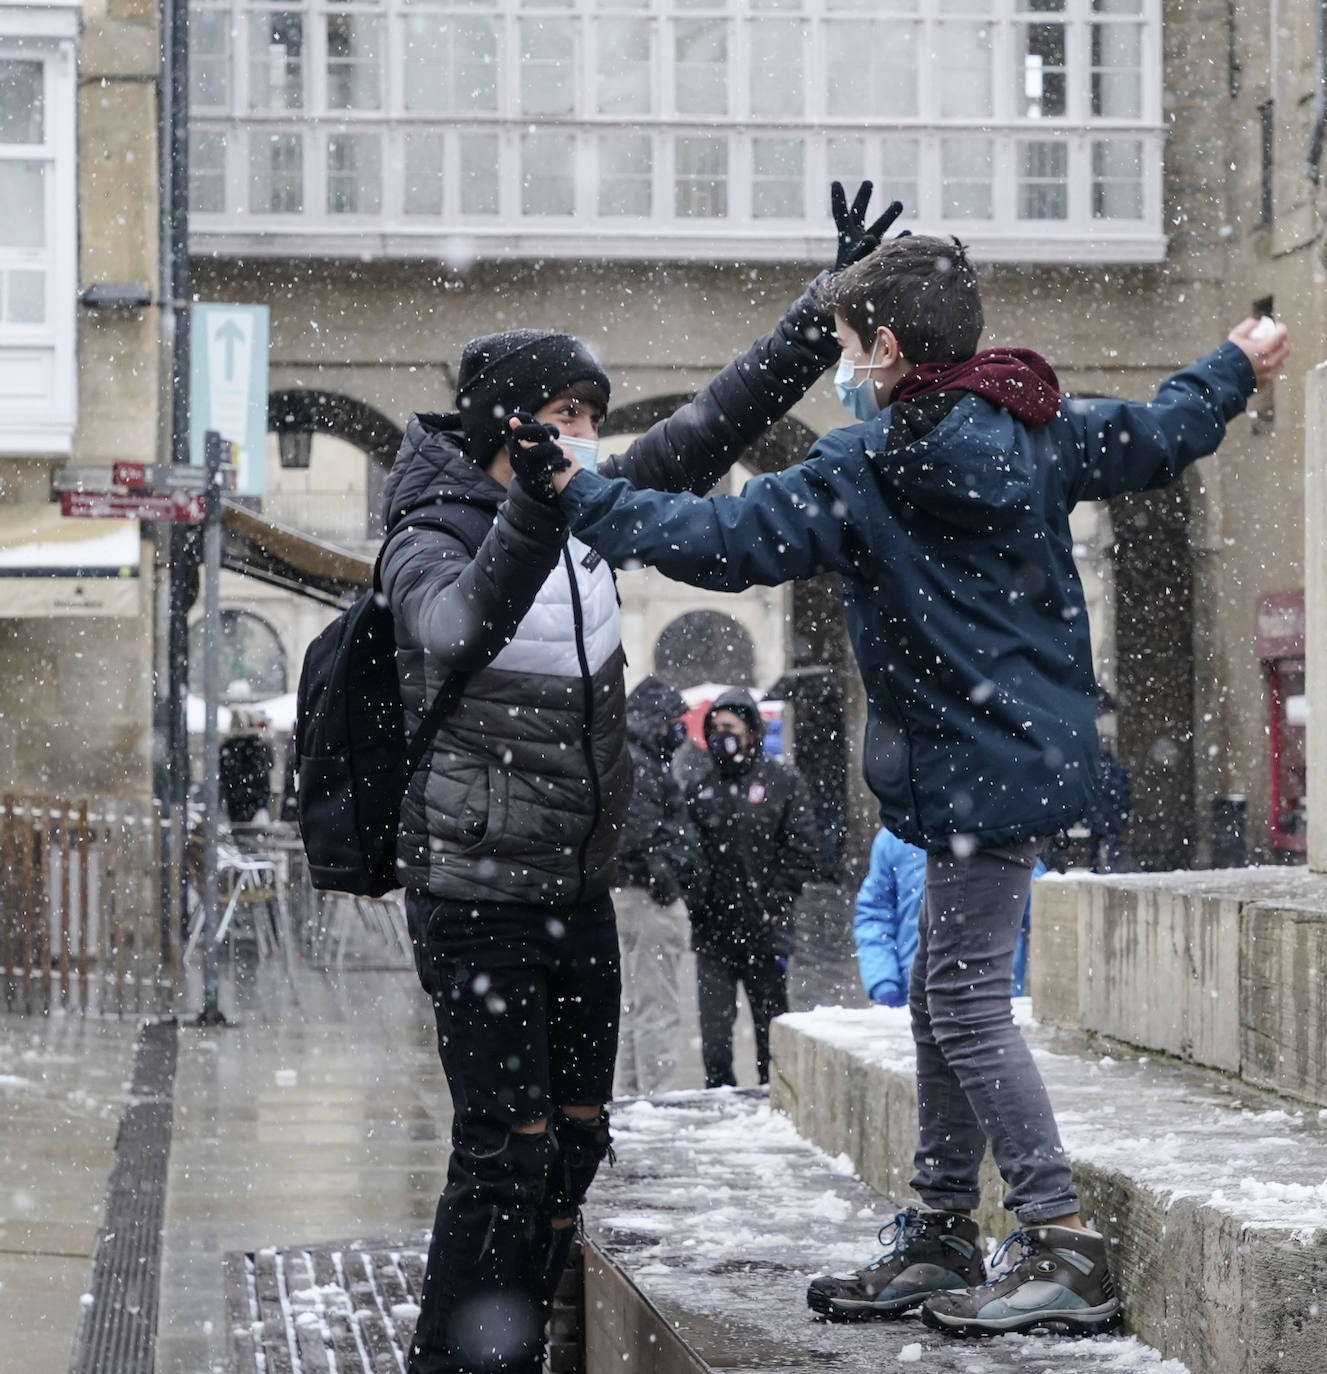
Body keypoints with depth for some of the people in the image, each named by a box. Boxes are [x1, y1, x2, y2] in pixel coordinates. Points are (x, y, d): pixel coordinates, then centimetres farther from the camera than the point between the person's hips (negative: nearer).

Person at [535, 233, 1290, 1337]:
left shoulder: (866, 471, -14)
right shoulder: (1040, 433, 9)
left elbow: (725, 539, -17)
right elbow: (1160, 437, 23)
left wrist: (585, 498, -10)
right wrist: (1237, 368, 42)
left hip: (980, 768, -9)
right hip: (1038, 746, 9)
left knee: (967, 1004, -8)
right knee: (943, 998, 14)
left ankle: (1067, 1253, -9)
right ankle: (941, 1242, 20)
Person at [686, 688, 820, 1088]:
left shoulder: (782, 782, 2)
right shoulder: (700, 790, 12)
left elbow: (802, 850, -3)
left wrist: (773, 902, -10)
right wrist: (695, 900, -2)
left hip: (764, 931, -3)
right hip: (711, 931, 3)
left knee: (770, 1019, 6)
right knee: (714, 1025, -2)